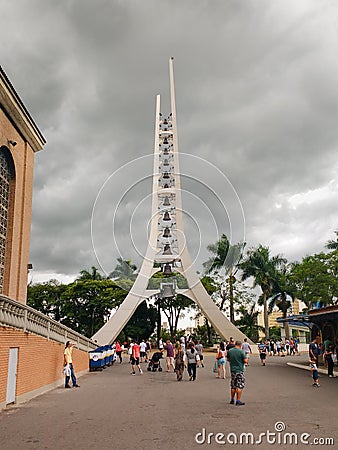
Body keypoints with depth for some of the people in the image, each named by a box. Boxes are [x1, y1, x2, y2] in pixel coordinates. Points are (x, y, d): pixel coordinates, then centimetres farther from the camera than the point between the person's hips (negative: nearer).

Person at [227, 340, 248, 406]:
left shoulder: (230, 351, 2)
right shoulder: (241, 351, -14)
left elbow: (228, 359, 14)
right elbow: (245, 361, -14)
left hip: (232, 370, 5)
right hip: (240, 370, -5)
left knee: (233, 386, 16)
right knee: (240, 386, 1)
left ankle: (232, 400, 23)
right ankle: (238, 401, 0)